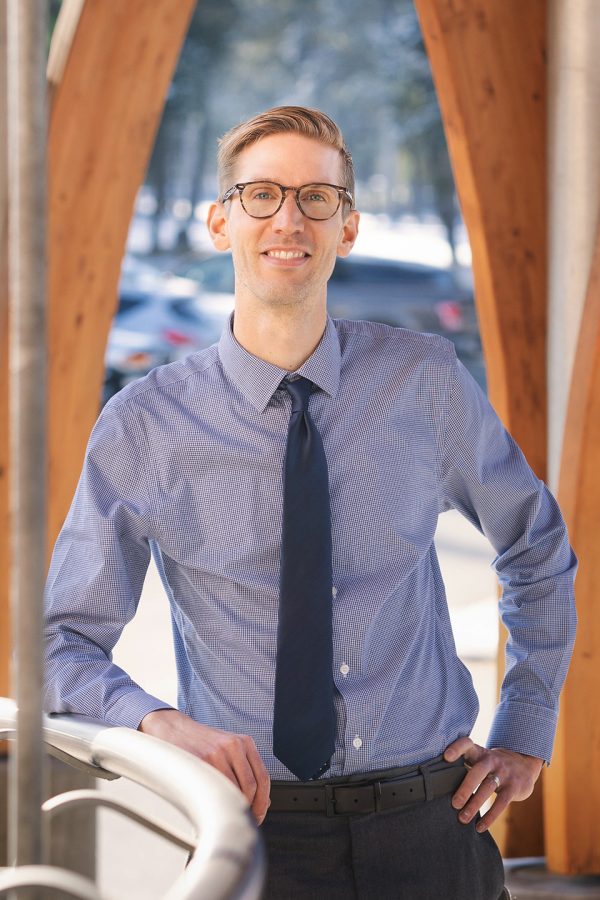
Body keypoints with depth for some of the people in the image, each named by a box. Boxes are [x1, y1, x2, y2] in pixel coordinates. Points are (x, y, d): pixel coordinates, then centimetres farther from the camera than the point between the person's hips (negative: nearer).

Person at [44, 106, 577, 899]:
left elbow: (539, 552, 16)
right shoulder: (145, 427, -4)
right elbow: (60, 644, -2)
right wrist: (163, 723, -20)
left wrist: (526, 736, 9)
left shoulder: (426, 382, 1)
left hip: (429, 830, 2)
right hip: (257, 826, -1)